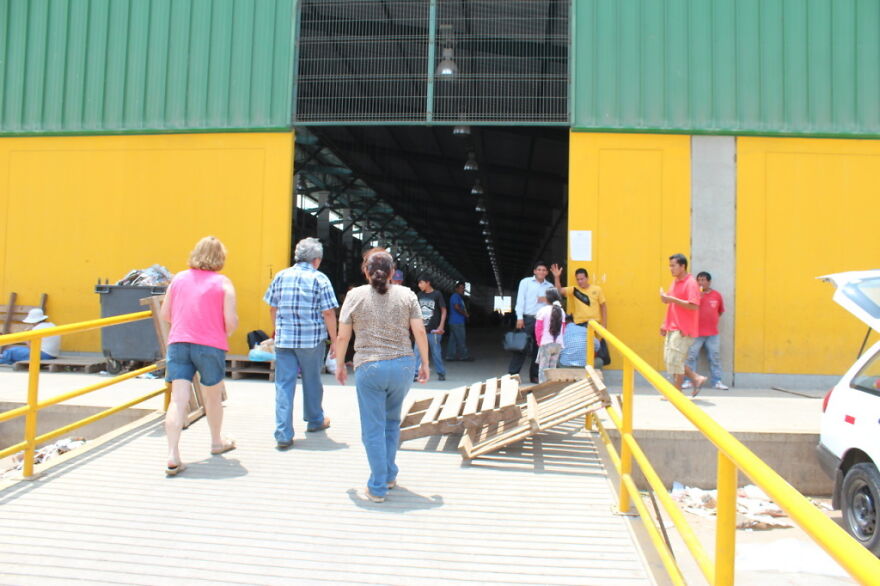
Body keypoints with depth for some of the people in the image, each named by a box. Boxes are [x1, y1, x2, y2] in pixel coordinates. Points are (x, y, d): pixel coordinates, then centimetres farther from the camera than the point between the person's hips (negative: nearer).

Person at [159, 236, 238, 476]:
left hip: (178, 343, 2)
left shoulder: (179, 278, 8)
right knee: (213, 396, 17)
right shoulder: (223, 283, -3)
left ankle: (173, 456, -12)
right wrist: (227, 333, 11)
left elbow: (164, 314, 12)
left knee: (178, 399, -2)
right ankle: (217, 442, 37)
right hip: (210, 345, -2)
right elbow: (231, 320, -10)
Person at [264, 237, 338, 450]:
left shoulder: (281, 276, 6)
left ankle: (283, 435, -1)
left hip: (283, 339, 2)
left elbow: (273, 308, 13)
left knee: (284, 385, 3)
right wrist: (334, 341, -1)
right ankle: (314, 420, 37)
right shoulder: (319, 279, -5)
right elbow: (328, 313, -9)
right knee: (312, 381, 16)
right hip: (312, 339, -2)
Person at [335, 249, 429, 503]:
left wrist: (340, 365, 13)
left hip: (369, 368, -2)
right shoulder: (406, 295, 3)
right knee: (392, 421, 22)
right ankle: (390, 476, 30)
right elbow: (420, 332, -1)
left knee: (373, 428, 6)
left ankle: (378, 487, 12)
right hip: (403, 365, 2)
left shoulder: (355, 295, 0)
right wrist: (425, 363, 9)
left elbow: (342, 336, 0)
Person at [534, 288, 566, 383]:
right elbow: (563, 328, 10)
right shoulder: (561, 311, 5)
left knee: (543, 368, 1)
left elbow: (538, 328, -8)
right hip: (558, 343, 5)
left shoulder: (543, 311, -9)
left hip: (546, 343, -5)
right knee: (553, 367, 13)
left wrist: (539, 341, 4)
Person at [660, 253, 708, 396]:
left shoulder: (691, 283, -13)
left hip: (683, 330, -9)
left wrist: (671, 299, -25)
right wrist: (665, 324, 19)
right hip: (672, 328, 9)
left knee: (675, 360, -6)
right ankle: (697, 379, 20)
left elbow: (693, 305, -24)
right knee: (669, 359, 10)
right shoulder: (675, 282, 15)